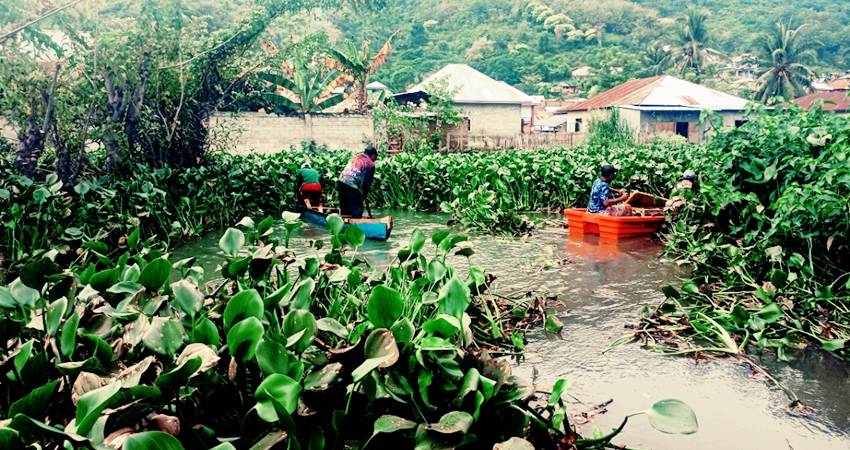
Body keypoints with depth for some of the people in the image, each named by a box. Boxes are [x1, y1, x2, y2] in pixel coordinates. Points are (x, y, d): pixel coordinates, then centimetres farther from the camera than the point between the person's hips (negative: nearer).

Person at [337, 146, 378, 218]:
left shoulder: (355, 157, 22)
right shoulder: (371, 164, 4)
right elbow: (368, 182, 3)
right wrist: (364, 195, 17)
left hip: (341, 182, 7)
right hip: (352, 186, -7)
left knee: (344, 210, 18)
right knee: (357, 210, 5)